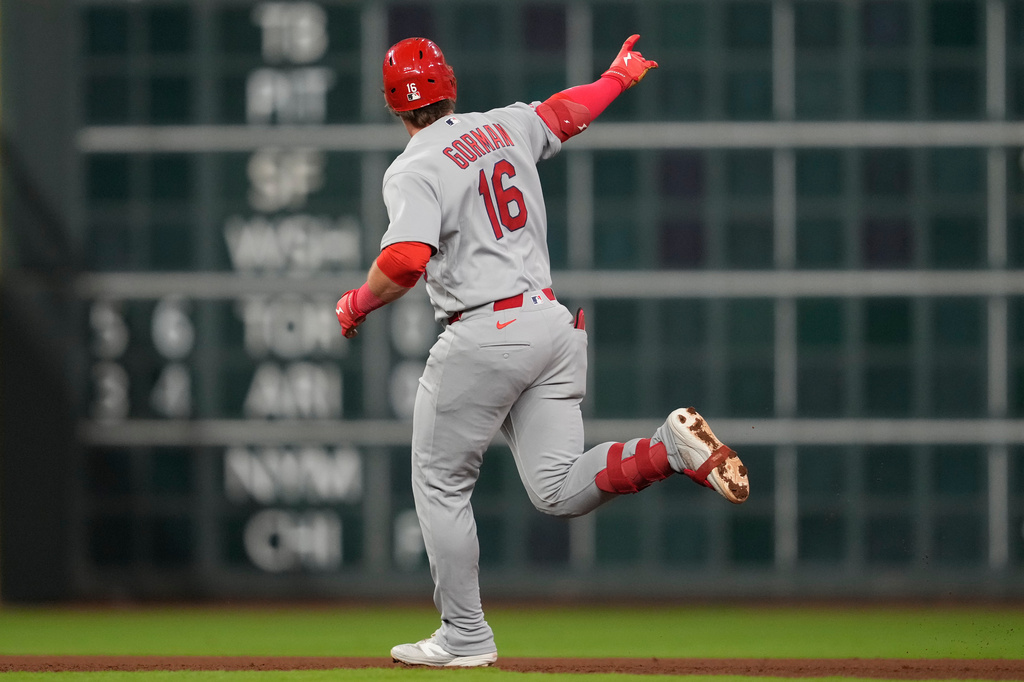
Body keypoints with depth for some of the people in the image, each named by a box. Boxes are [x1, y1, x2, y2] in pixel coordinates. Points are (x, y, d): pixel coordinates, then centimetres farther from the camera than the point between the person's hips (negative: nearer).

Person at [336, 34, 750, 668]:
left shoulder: (414, 170, -10)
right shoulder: (506, 126, 10)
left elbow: (405, 262, -25)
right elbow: (567, 112, 29)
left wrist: (357, 304, -6)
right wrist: (619, 76, 49)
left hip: (483, 337, -7)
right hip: (552, 322, 7)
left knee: (441, 485, 8)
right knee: (559, 491, 5)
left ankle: (466, 636, 10)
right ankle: (673, 446, -17)